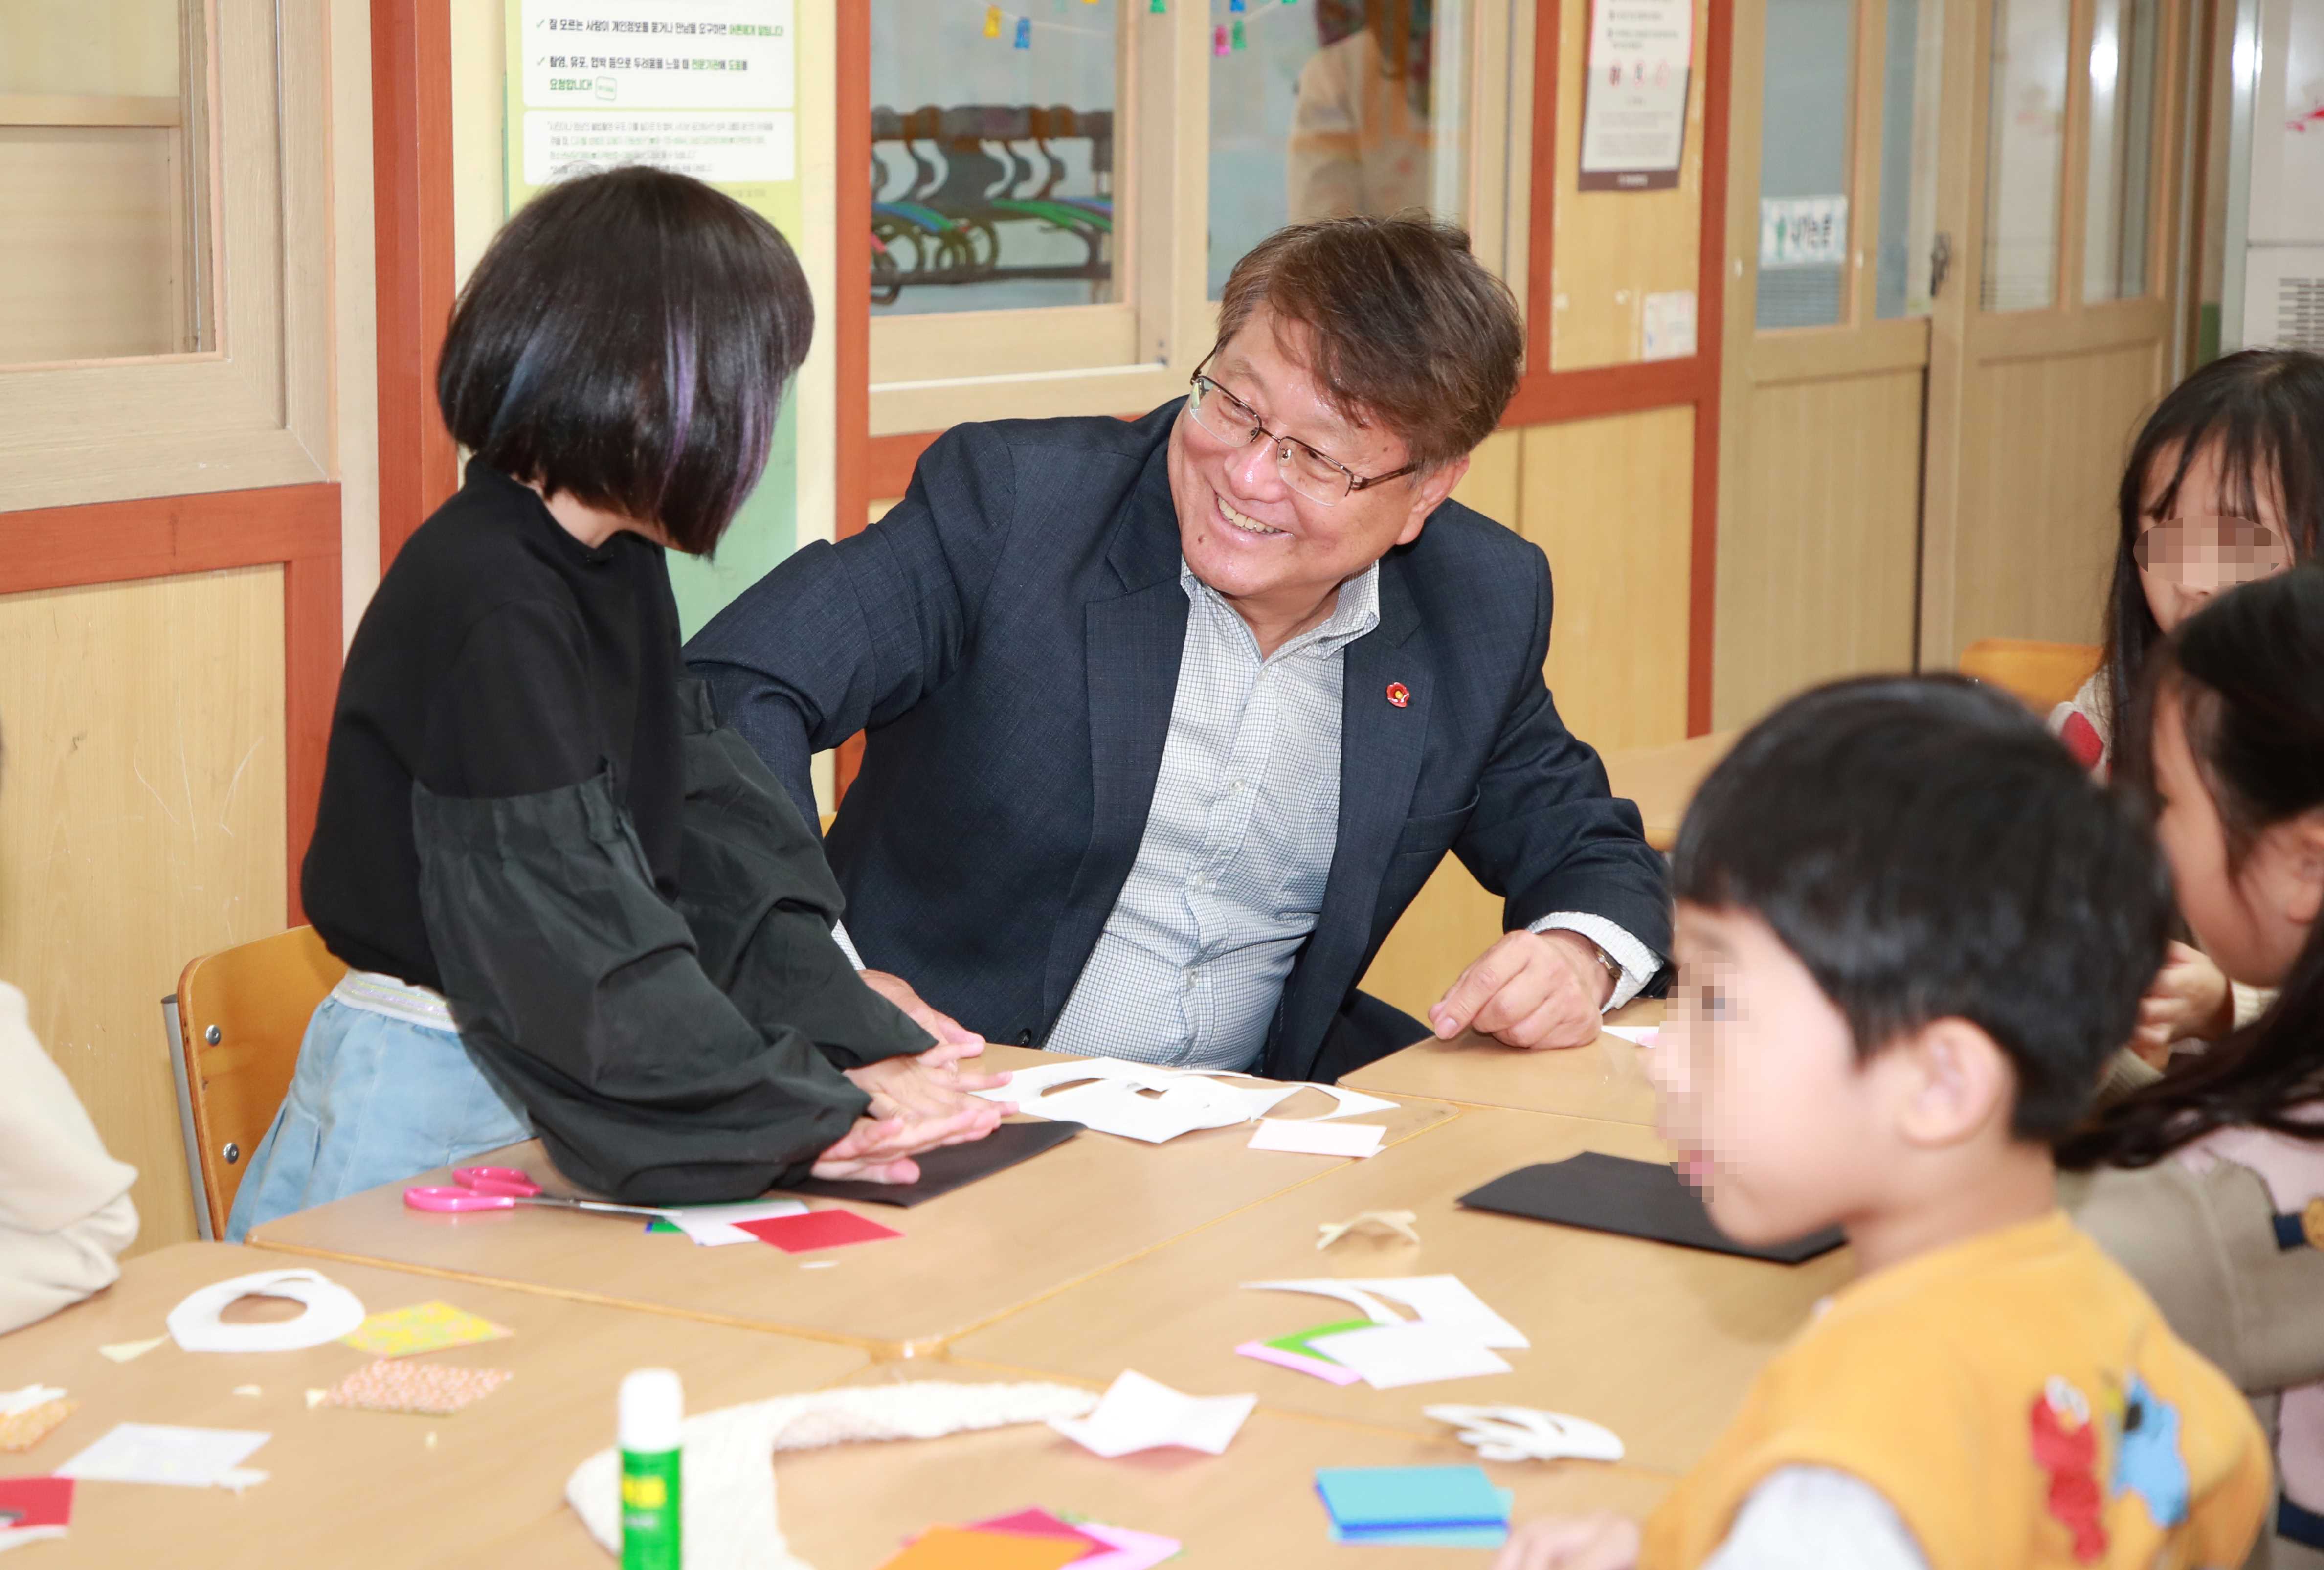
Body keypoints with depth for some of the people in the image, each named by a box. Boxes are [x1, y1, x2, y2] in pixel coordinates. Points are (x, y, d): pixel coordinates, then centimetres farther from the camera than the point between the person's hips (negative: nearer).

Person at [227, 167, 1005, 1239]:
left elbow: (720, 838, 5)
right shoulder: (485, 601, -19)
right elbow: (568, 927, -23)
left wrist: (849, 1057, -6)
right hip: (424, 1100, -8)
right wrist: (796, 1120, -22)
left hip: (538, 1091, 8)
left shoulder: (621, 576, 11)